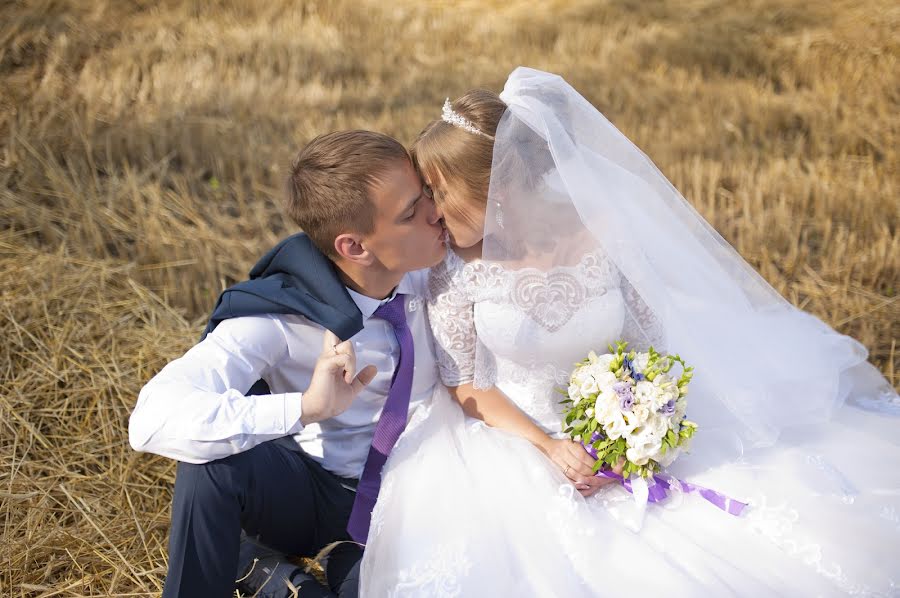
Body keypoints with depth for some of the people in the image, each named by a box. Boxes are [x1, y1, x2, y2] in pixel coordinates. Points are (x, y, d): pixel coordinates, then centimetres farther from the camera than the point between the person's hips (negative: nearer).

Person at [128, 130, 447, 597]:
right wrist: (305, 409, -44)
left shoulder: (439, 268, -15)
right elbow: (153, 420, -37)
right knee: (216, 461, -35)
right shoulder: (280, 317, -25)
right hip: (308, 495, -2)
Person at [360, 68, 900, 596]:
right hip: (513, 431, 1)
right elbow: (464, 383, -6)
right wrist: (547, 445, -19)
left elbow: (652, 352, -4)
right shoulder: (456, 269, -13)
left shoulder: (609, 240, -15)